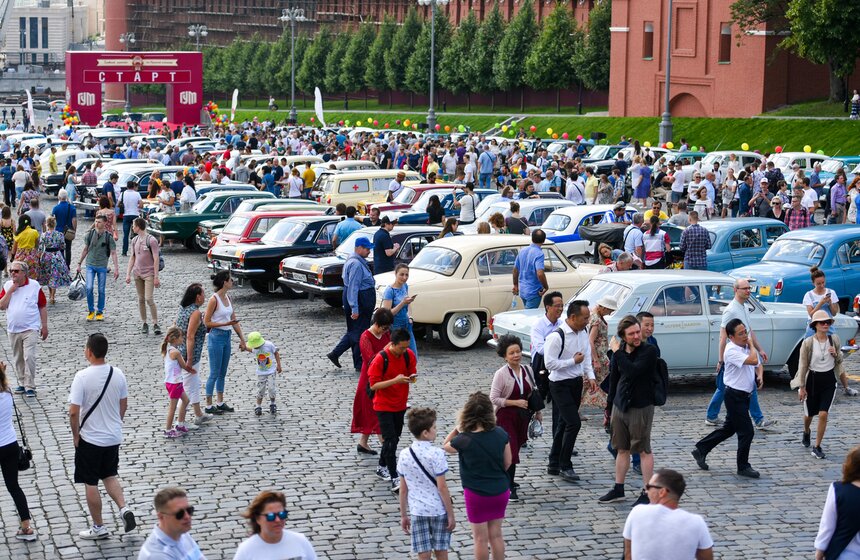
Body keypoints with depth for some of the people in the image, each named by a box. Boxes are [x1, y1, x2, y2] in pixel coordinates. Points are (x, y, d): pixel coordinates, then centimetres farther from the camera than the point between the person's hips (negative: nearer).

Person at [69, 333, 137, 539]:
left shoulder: (82, 377, -20)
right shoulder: (118, 374, -4)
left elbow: (74, 412, -20)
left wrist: (76, 435, -5)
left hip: (90, 438, -5)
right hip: (114, 437, 5)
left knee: (91, 484, 9)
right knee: (109, 476, 24)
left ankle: (98, 528, 17)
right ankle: (124, 509, 6)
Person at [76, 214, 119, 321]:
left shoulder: (108, 237, -4)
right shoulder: (90, 234, 1)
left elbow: (113, 253, -3)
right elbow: (85, 250, 11)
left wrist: (116, 268, -9)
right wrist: (79, 263, 12)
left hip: (102, 266, -1)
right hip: (90, 265, 1)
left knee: (101, 290, 4)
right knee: (89, 288, -10)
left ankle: (100, 312, 18)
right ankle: (91, 311, 7)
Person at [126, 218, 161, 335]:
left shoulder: (151, 240, -10)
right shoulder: (134, 241, 9)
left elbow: (156, 259, -10)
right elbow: (132, 258, 14)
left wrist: (156, 277, -13)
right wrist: (128, 274, 6)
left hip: (149, 274, -6)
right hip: (137, 274, 6)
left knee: (149, 299, -12)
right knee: (141, 299, 7)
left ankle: (155, 324, -6)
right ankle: (144, 323, 15)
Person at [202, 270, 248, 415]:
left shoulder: (228, 298, 7)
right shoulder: (214, 300, -16)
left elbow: (234, 321, 11)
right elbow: (206, 322, -14)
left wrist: (242, 339, 9)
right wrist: (225, 324, -21)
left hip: (226, 337, 8)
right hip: (216, 338, -8)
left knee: (222, 373, 15)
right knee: (215, 373, 0)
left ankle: (220, 402, 25)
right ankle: (209, 405, 9)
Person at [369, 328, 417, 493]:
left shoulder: (409, 355, -5)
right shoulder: (380, 359, -21)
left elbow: (411, 374, 9)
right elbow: (373, 385, -20)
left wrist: (412, 377, -17)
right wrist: (395, 380, -31)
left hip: (400, 405, 6)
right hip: (384, 406, -6)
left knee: (395, 438, 17)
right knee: (391, 441, -11)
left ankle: (382, 467, 37)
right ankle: (395, 480, -11)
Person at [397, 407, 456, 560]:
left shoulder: (404, 455, -2)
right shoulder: (436, 454, -14)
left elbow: (403, 489, 4)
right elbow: (442, 487, -13)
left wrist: (403, 515, 13)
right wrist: (451, 515, -5)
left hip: (417, 511, 3)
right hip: (439, 510, -3)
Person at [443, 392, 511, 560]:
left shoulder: (464, 440, -20)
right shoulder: (500, 434, -9)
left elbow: (445, 446, 1)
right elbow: (507, 462, 2)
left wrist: (458, 428, -5)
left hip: (477, 494, -4)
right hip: (500, 491, 4)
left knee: (480, 539, 10)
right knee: (496, 534, 17)